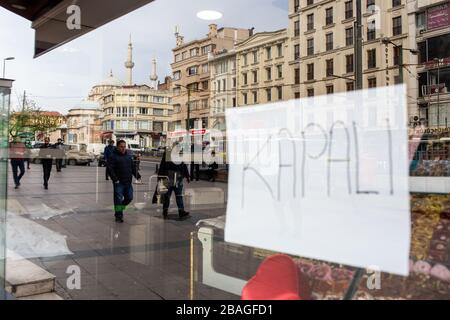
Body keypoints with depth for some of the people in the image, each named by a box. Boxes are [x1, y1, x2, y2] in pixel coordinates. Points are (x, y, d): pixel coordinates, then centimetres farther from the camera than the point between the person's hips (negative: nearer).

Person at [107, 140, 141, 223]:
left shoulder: (129, 156, 13)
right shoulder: (113, 157, -6)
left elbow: (133, 167, 19)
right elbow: (110, 169, -13)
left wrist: (137, 175, 8)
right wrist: (115, 179, -20)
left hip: (128, 182, 6)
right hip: (118, 182, -6)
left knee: (129, 198, 10)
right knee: (118, 198, -4)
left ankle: (120, 209, 31)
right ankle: (118, 215, 6)